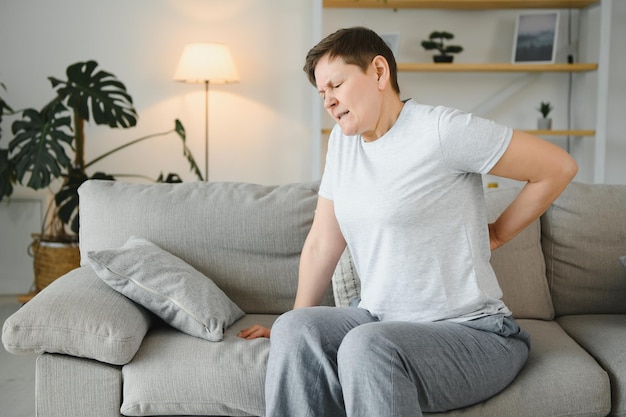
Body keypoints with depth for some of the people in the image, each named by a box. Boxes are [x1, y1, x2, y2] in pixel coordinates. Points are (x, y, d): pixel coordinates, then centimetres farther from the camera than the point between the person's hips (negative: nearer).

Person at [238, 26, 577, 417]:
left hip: (471, 331, -6)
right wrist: (296, 323, 10)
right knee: (294, 330, -21)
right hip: (381, 320, 6)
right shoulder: (344, 139, 8)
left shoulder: (443, 131, -14)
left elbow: (559, 167, -8)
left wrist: (497, 234, 1)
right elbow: (322, 244, 11)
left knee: (367, 345, -34)